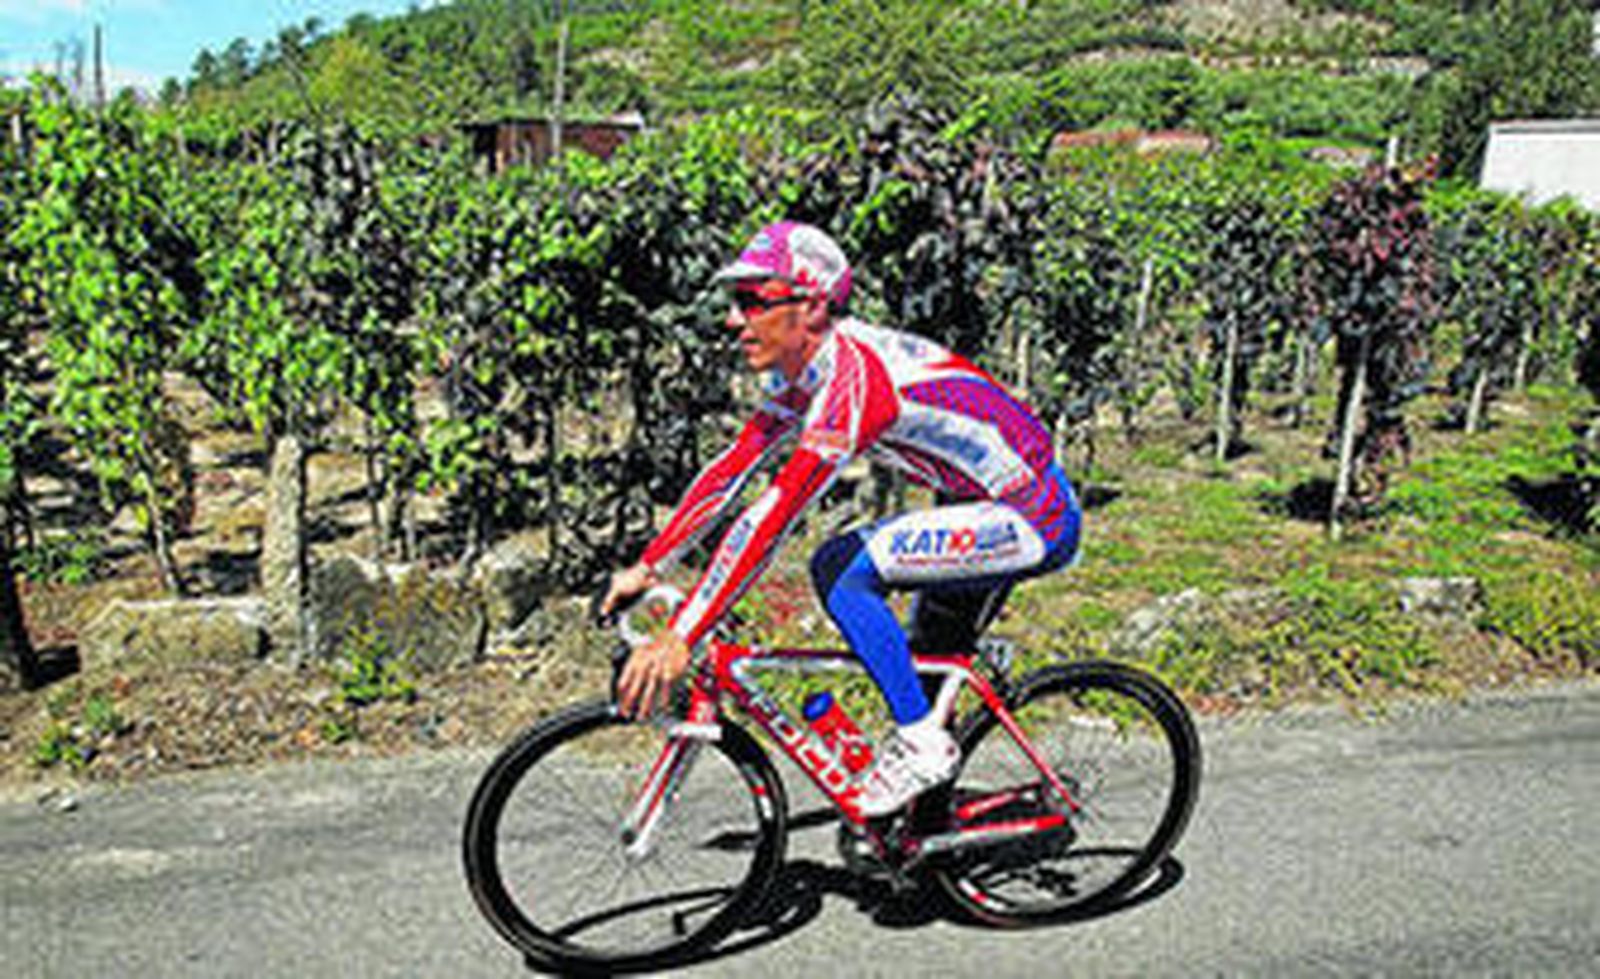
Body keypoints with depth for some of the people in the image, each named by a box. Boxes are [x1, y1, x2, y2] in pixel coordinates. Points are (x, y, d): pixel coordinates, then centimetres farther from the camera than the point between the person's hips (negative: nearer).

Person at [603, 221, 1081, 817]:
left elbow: (777, 511, -34)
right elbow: (732, 468, 5)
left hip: (1034, 517, -10)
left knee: (846, 573, -22)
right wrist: (648, 566, 3)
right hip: (987, 510, 10)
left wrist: (680, 638, -34)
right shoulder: (803, 374, 1)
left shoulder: (853, 373, -28)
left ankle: (922, 744, -9)